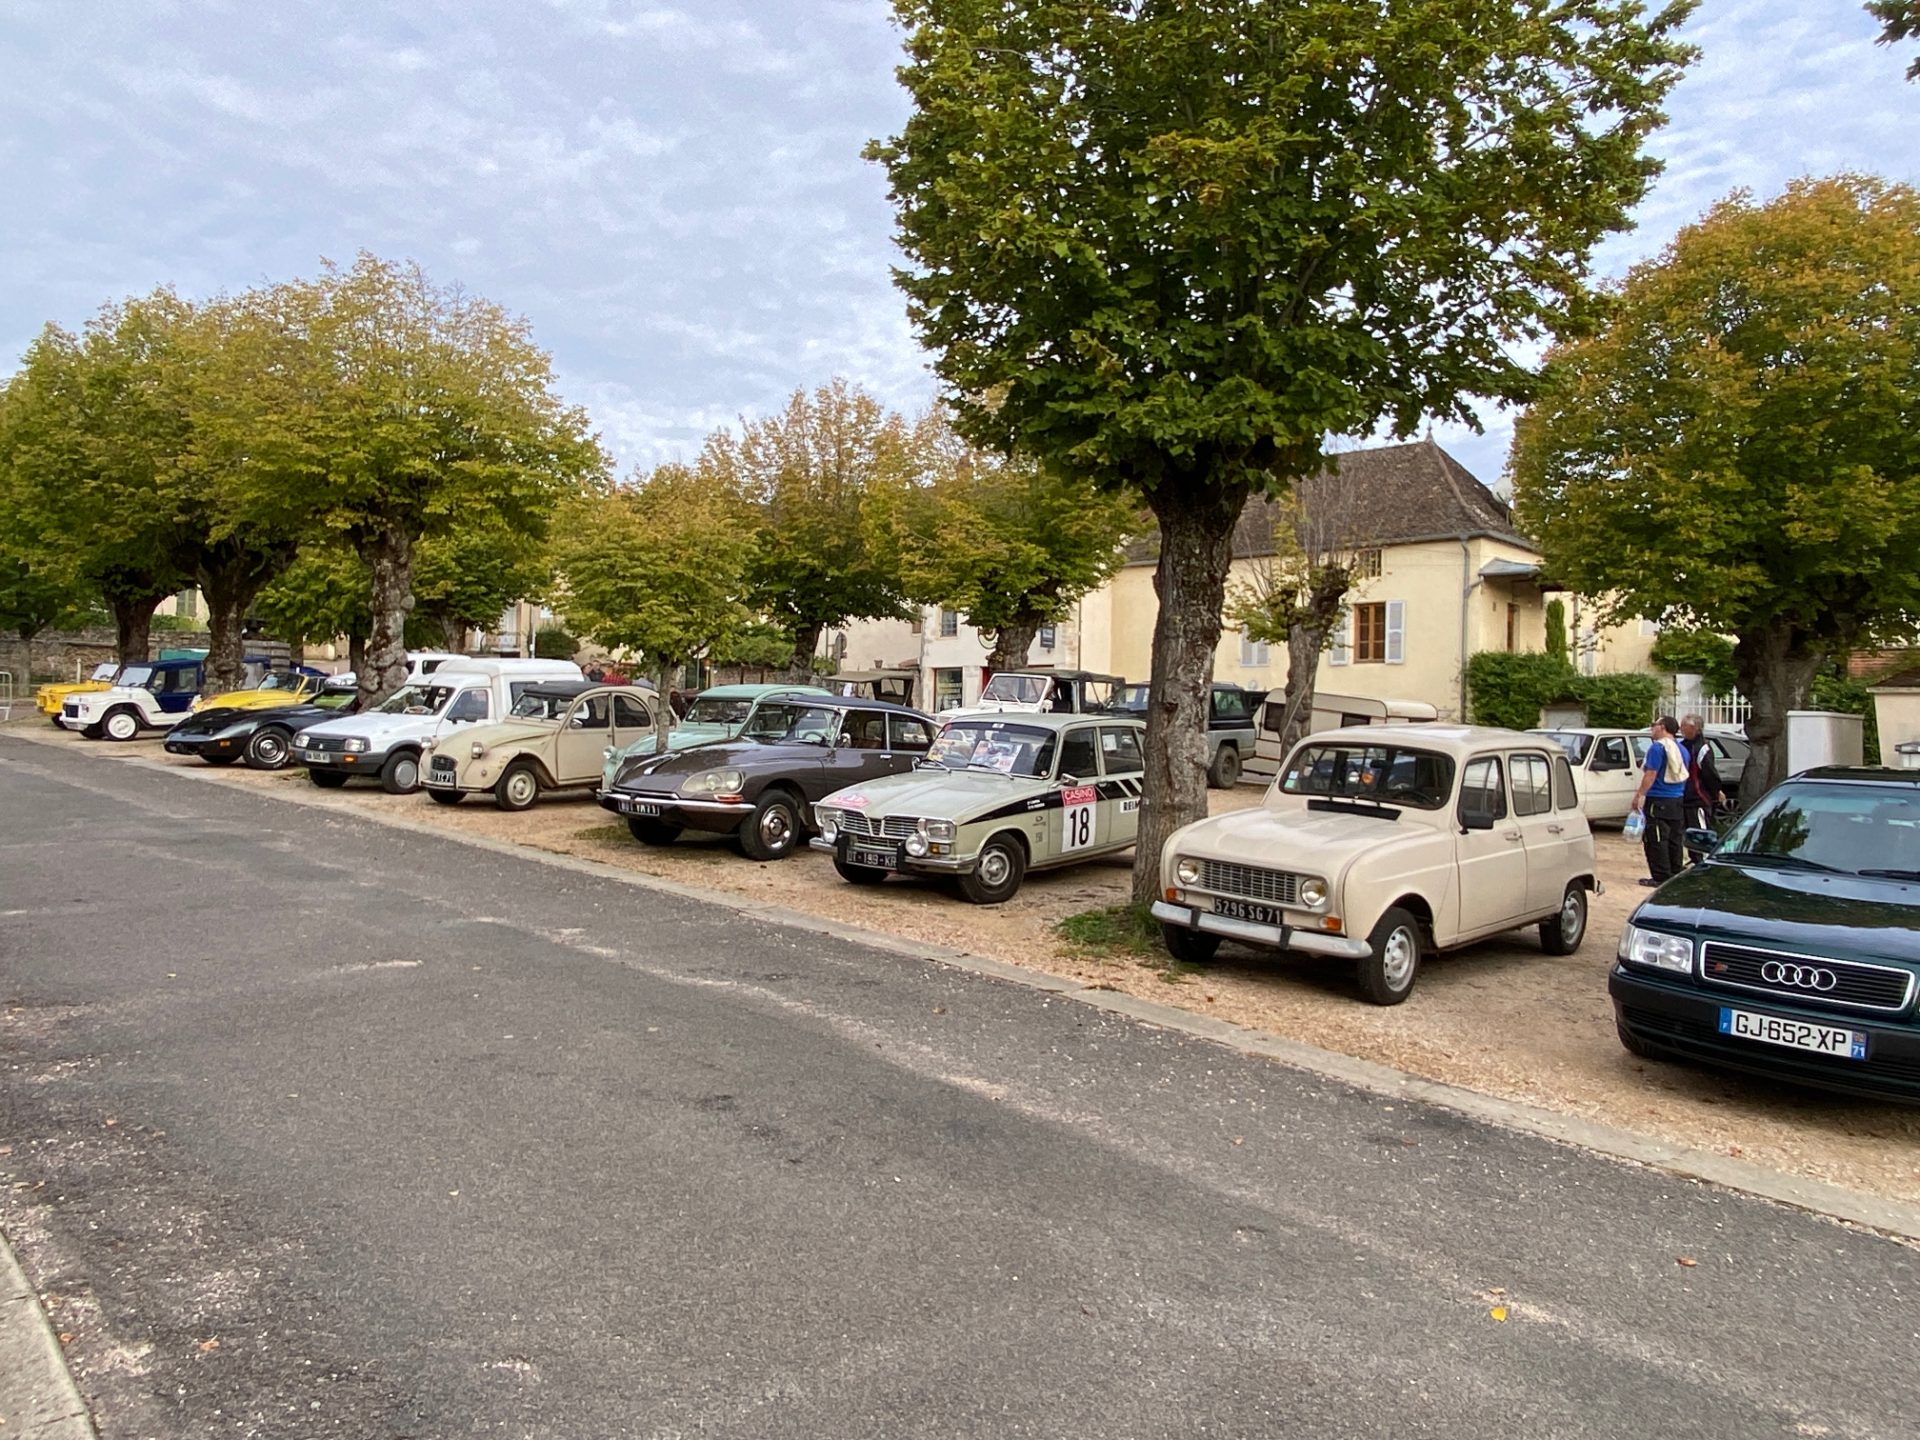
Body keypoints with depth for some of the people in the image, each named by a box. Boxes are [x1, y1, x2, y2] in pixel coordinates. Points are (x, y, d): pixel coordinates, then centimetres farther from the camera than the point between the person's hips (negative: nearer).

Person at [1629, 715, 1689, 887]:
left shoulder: (1658, 747, -13)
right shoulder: (1681, 749, 13)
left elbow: (1651, 774, -17)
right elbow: (1684, 775, 20)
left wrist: (1639, 795, -13)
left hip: (1658, 801, -8)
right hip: (1677, 801, 8)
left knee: (1656, 841, -5)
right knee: (1674, 840, 13)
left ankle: (1661, 878, -6)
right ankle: (1675, 876, 18)